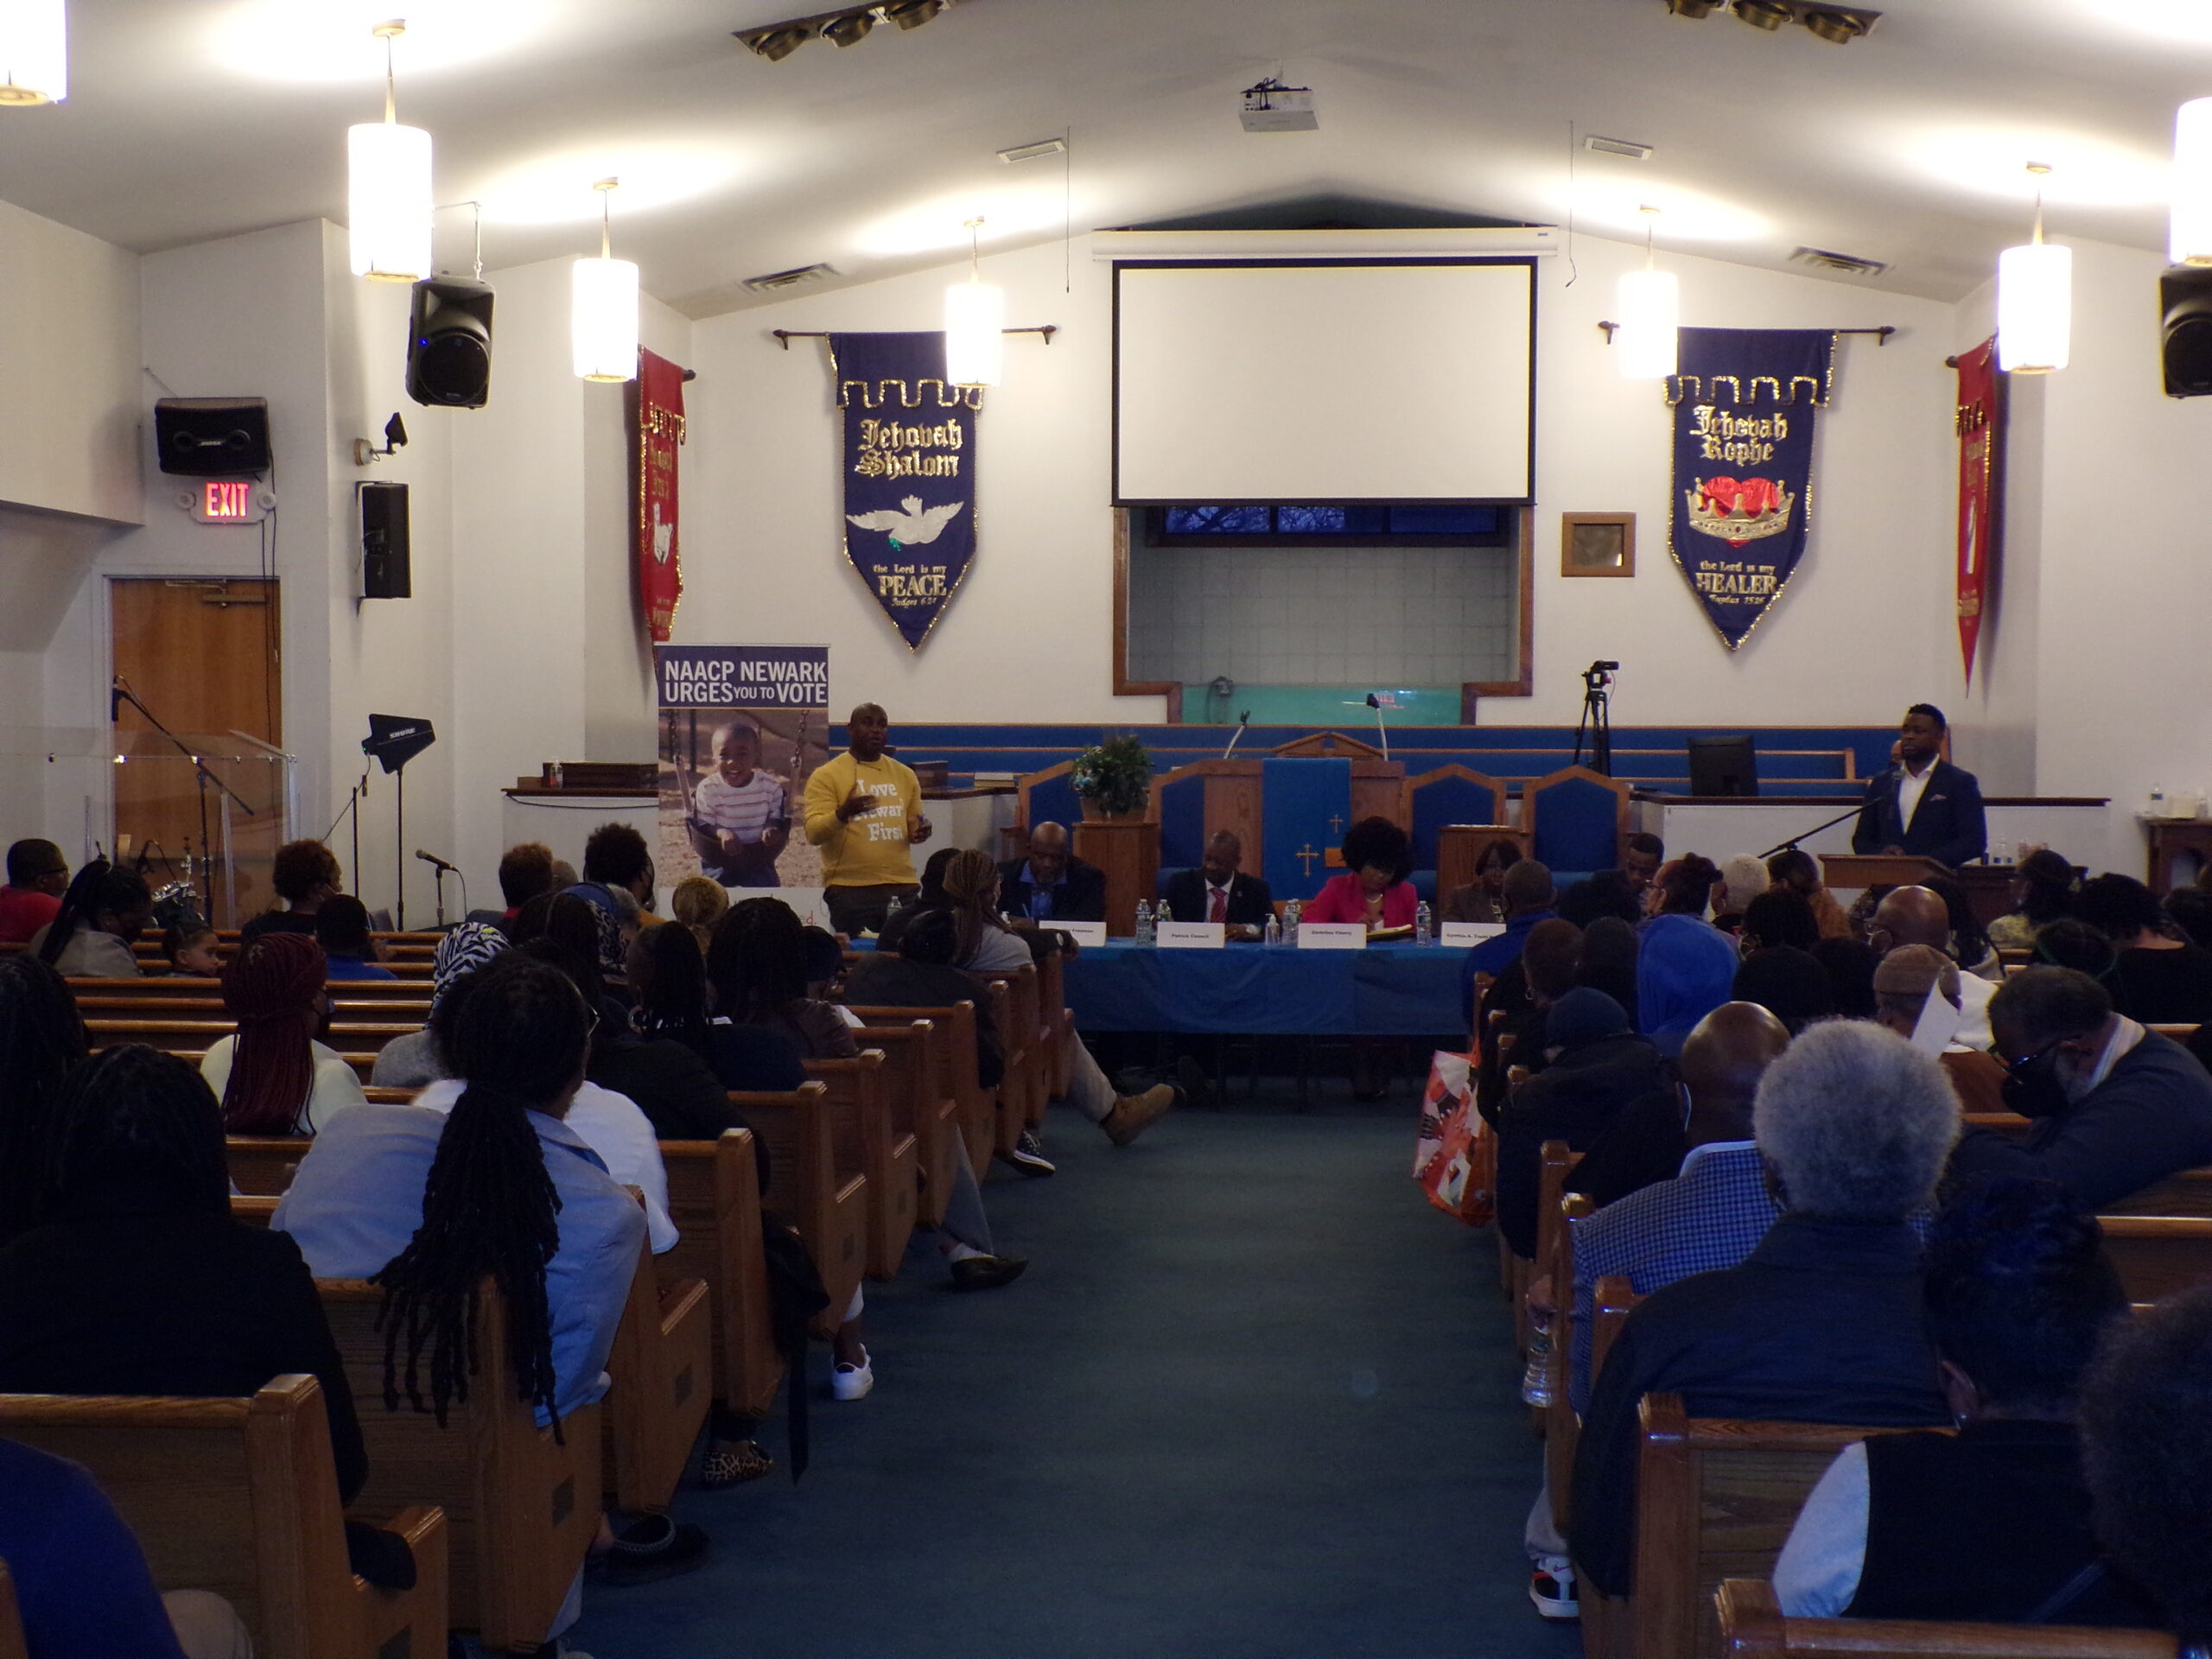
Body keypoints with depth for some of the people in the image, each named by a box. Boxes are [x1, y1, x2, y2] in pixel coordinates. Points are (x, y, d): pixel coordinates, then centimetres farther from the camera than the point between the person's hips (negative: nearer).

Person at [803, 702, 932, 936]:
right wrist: (843, 813, -29)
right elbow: (814, 833, -10)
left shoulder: (905, 775, 13)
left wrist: (919, 833, -1)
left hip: (901, 888, 4)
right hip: (849, 890, -4)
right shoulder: (826, 775, -2)